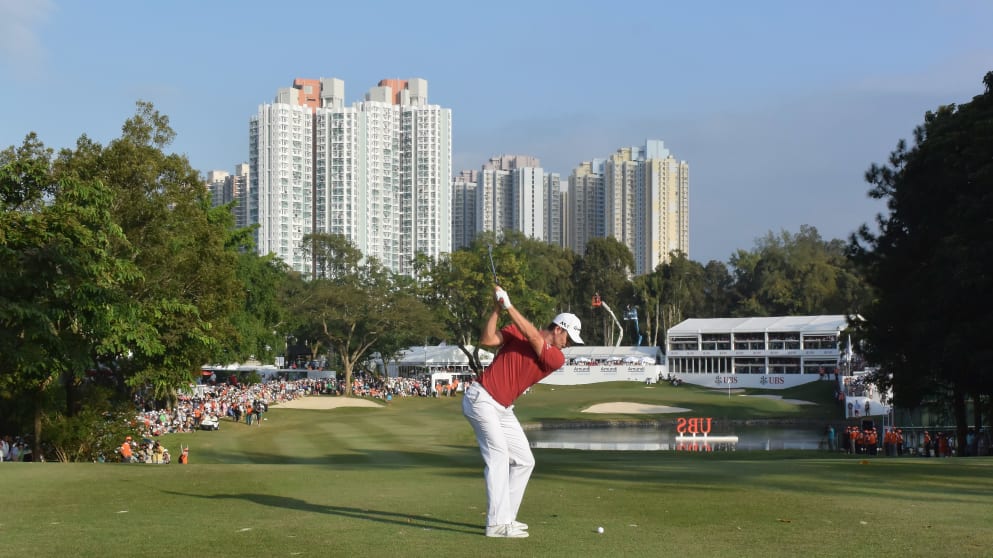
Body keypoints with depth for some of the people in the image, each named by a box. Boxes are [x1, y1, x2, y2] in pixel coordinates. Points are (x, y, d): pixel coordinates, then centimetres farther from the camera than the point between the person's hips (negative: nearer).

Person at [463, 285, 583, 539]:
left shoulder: (557, 358, 1)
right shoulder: (517, 330, -3)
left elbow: (534, 338, -15)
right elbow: (487, 340, -13)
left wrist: (509, 305, -19)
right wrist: (497, 308, -21)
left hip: (504, 410, 7)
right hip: (480, 398, -7)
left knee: (524, 461, 7)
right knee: (498, 453, -18)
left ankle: (506, 518, 13)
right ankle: (497, 523, -22)